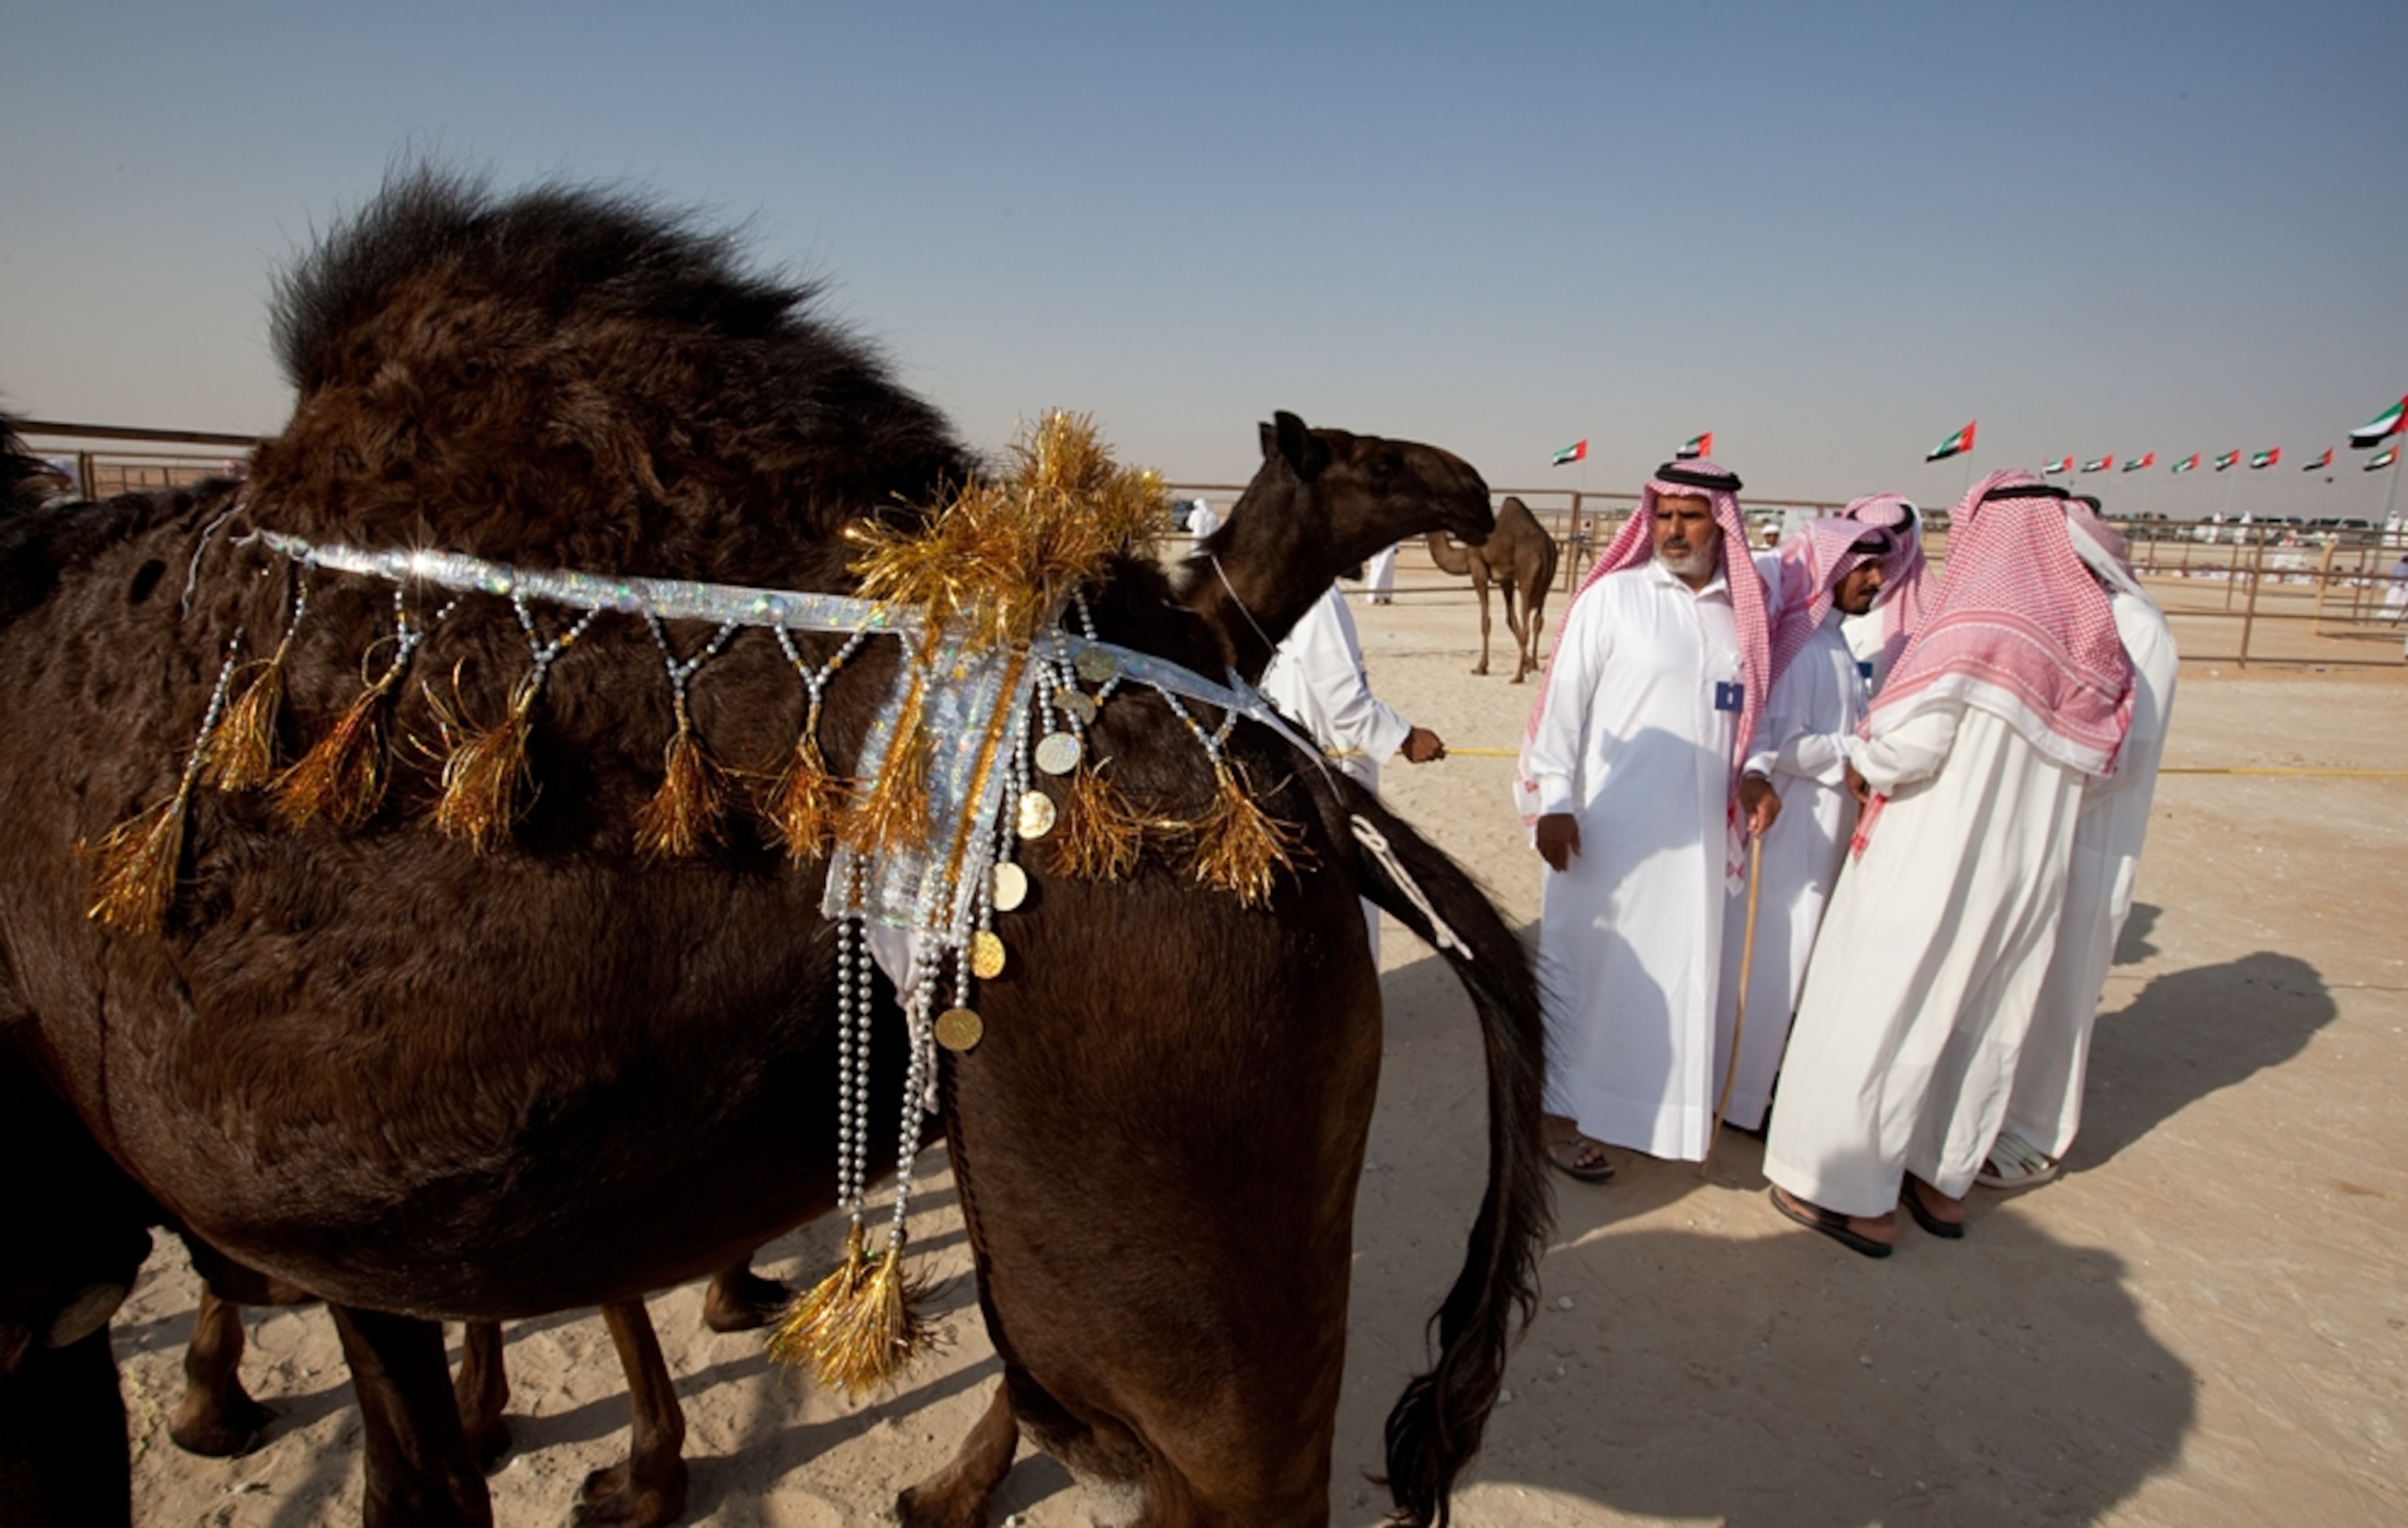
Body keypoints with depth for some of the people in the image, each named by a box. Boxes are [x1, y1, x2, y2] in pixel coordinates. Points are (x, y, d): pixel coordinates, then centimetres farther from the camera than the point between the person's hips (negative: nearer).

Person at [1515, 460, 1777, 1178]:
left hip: (1696, 832, 5)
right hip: (1609, 825, -5)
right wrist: (1552, 803, -13)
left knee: (1679, 971, 12)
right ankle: (1562, 1111, 16)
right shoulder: (1611, 596, -7)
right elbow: (1563, 699, -8)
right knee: (1586, 964, 4)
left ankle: (1655, 1102, 29)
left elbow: (1747, 711, 16)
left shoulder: (1743, 612, 8)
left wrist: (1754, 776, -2)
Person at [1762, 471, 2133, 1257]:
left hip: (1934, 860, -6)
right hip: (2031, 867, 7)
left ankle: (1858, 1197, 15)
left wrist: (1861, 763, -1)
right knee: (1983, 1027, 18)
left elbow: (1913, 743, -19)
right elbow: (2094, 755, 7)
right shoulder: (2093, 633, 2)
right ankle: (1942, 1180, 33)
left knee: (1880, 1013, 6)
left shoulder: (1971, 625, -17)